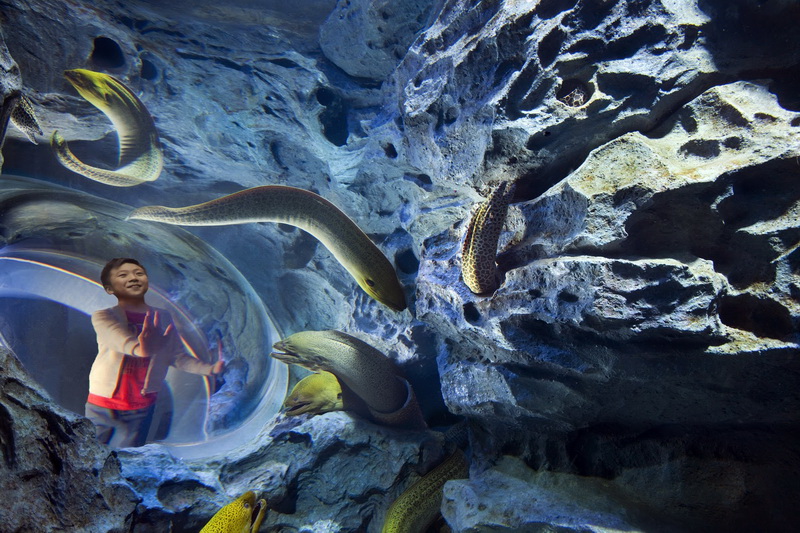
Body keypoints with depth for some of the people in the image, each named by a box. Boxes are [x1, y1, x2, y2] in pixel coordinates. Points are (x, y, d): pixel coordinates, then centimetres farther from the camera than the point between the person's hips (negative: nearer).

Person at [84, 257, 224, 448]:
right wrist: (141, 348, -53)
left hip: (141, 410, 2)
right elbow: (123, 341, -31)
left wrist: (210, 368, -15)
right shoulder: (103, 316, -12)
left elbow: (177, 356, -1)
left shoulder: (162, 317, 0)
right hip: (102, 407, -2)